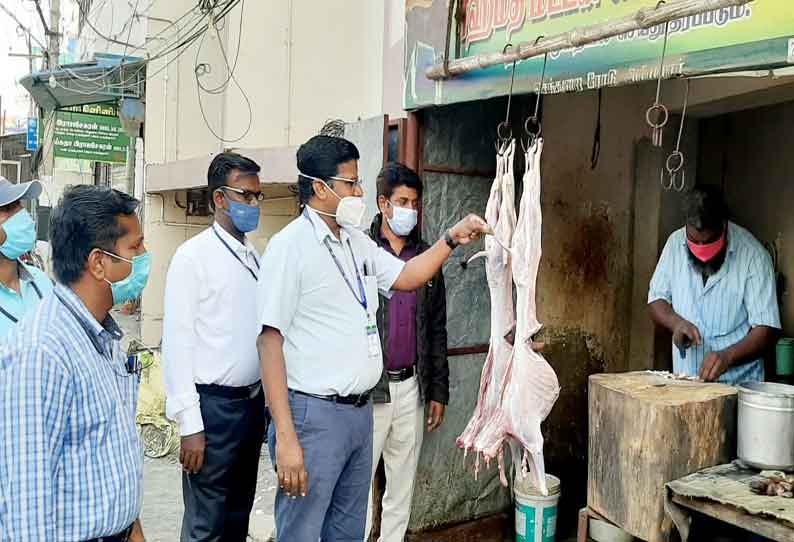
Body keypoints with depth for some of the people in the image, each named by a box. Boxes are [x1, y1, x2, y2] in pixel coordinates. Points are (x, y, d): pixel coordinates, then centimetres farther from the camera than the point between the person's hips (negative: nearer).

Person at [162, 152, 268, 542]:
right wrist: (189, 424, -16)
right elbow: (177, 343, -13)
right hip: (215, 404, -6)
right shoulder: (193, 256, -11)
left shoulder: (255, 257, 9)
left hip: (254, 400, 6)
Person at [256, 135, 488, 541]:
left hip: (359, 411, 8)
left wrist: (452, 239, 10)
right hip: (314, 414, -8)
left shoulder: (357, 242, 11)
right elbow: (270, 342, -17)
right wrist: (285, 437, -20)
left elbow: (405, 277, 24)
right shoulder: (290, 245, -13)